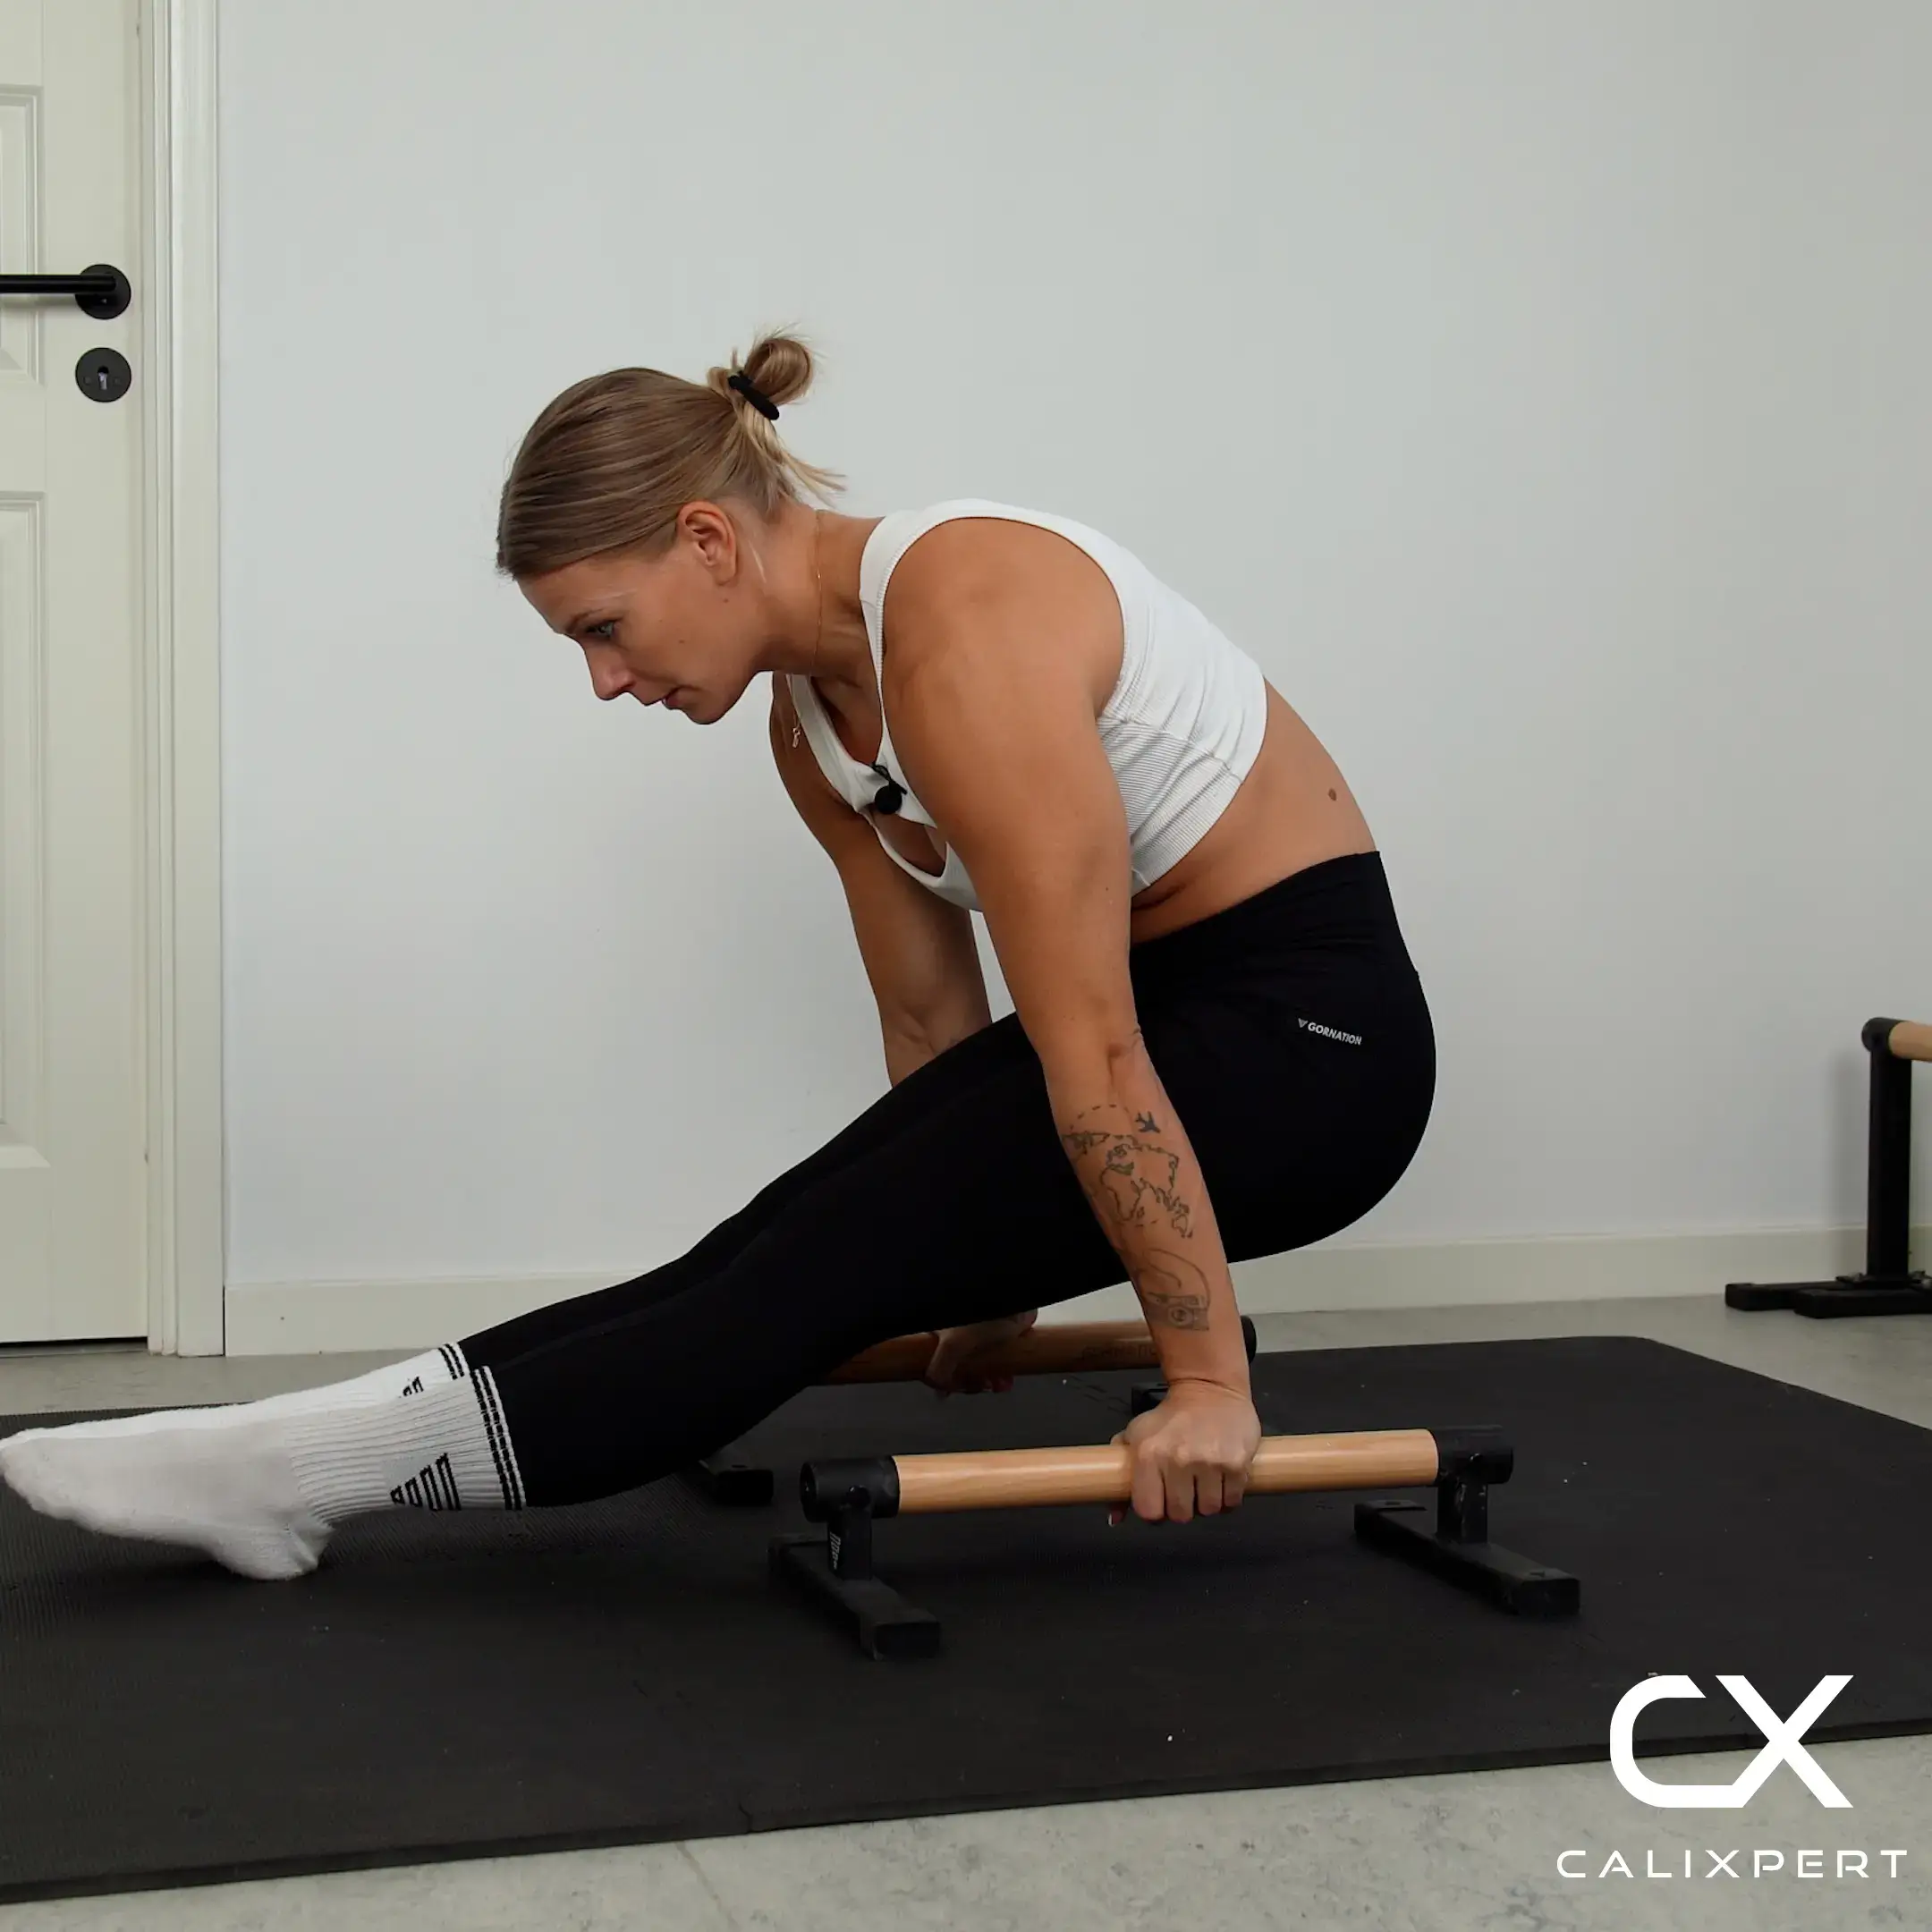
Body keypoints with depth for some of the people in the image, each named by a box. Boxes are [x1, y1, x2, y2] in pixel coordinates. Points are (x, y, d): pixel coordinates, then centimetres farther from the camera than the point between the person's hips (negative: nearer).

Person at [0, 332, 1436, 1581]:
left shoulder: (963, 638, -26)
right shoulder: (814, 711, 3)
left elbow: (1093, 1059, -25)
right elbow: (932, 1012, 13)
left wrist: (1208, 1380, -20)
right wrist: (979, 1268, 21)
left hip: (1307, 1025, -8)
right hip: (1171, 997, 8)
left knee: (817, 1278, -14)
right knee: (770, 1257, -4)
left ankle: (307, 1475, -15)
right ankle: (294, 1456, -7)